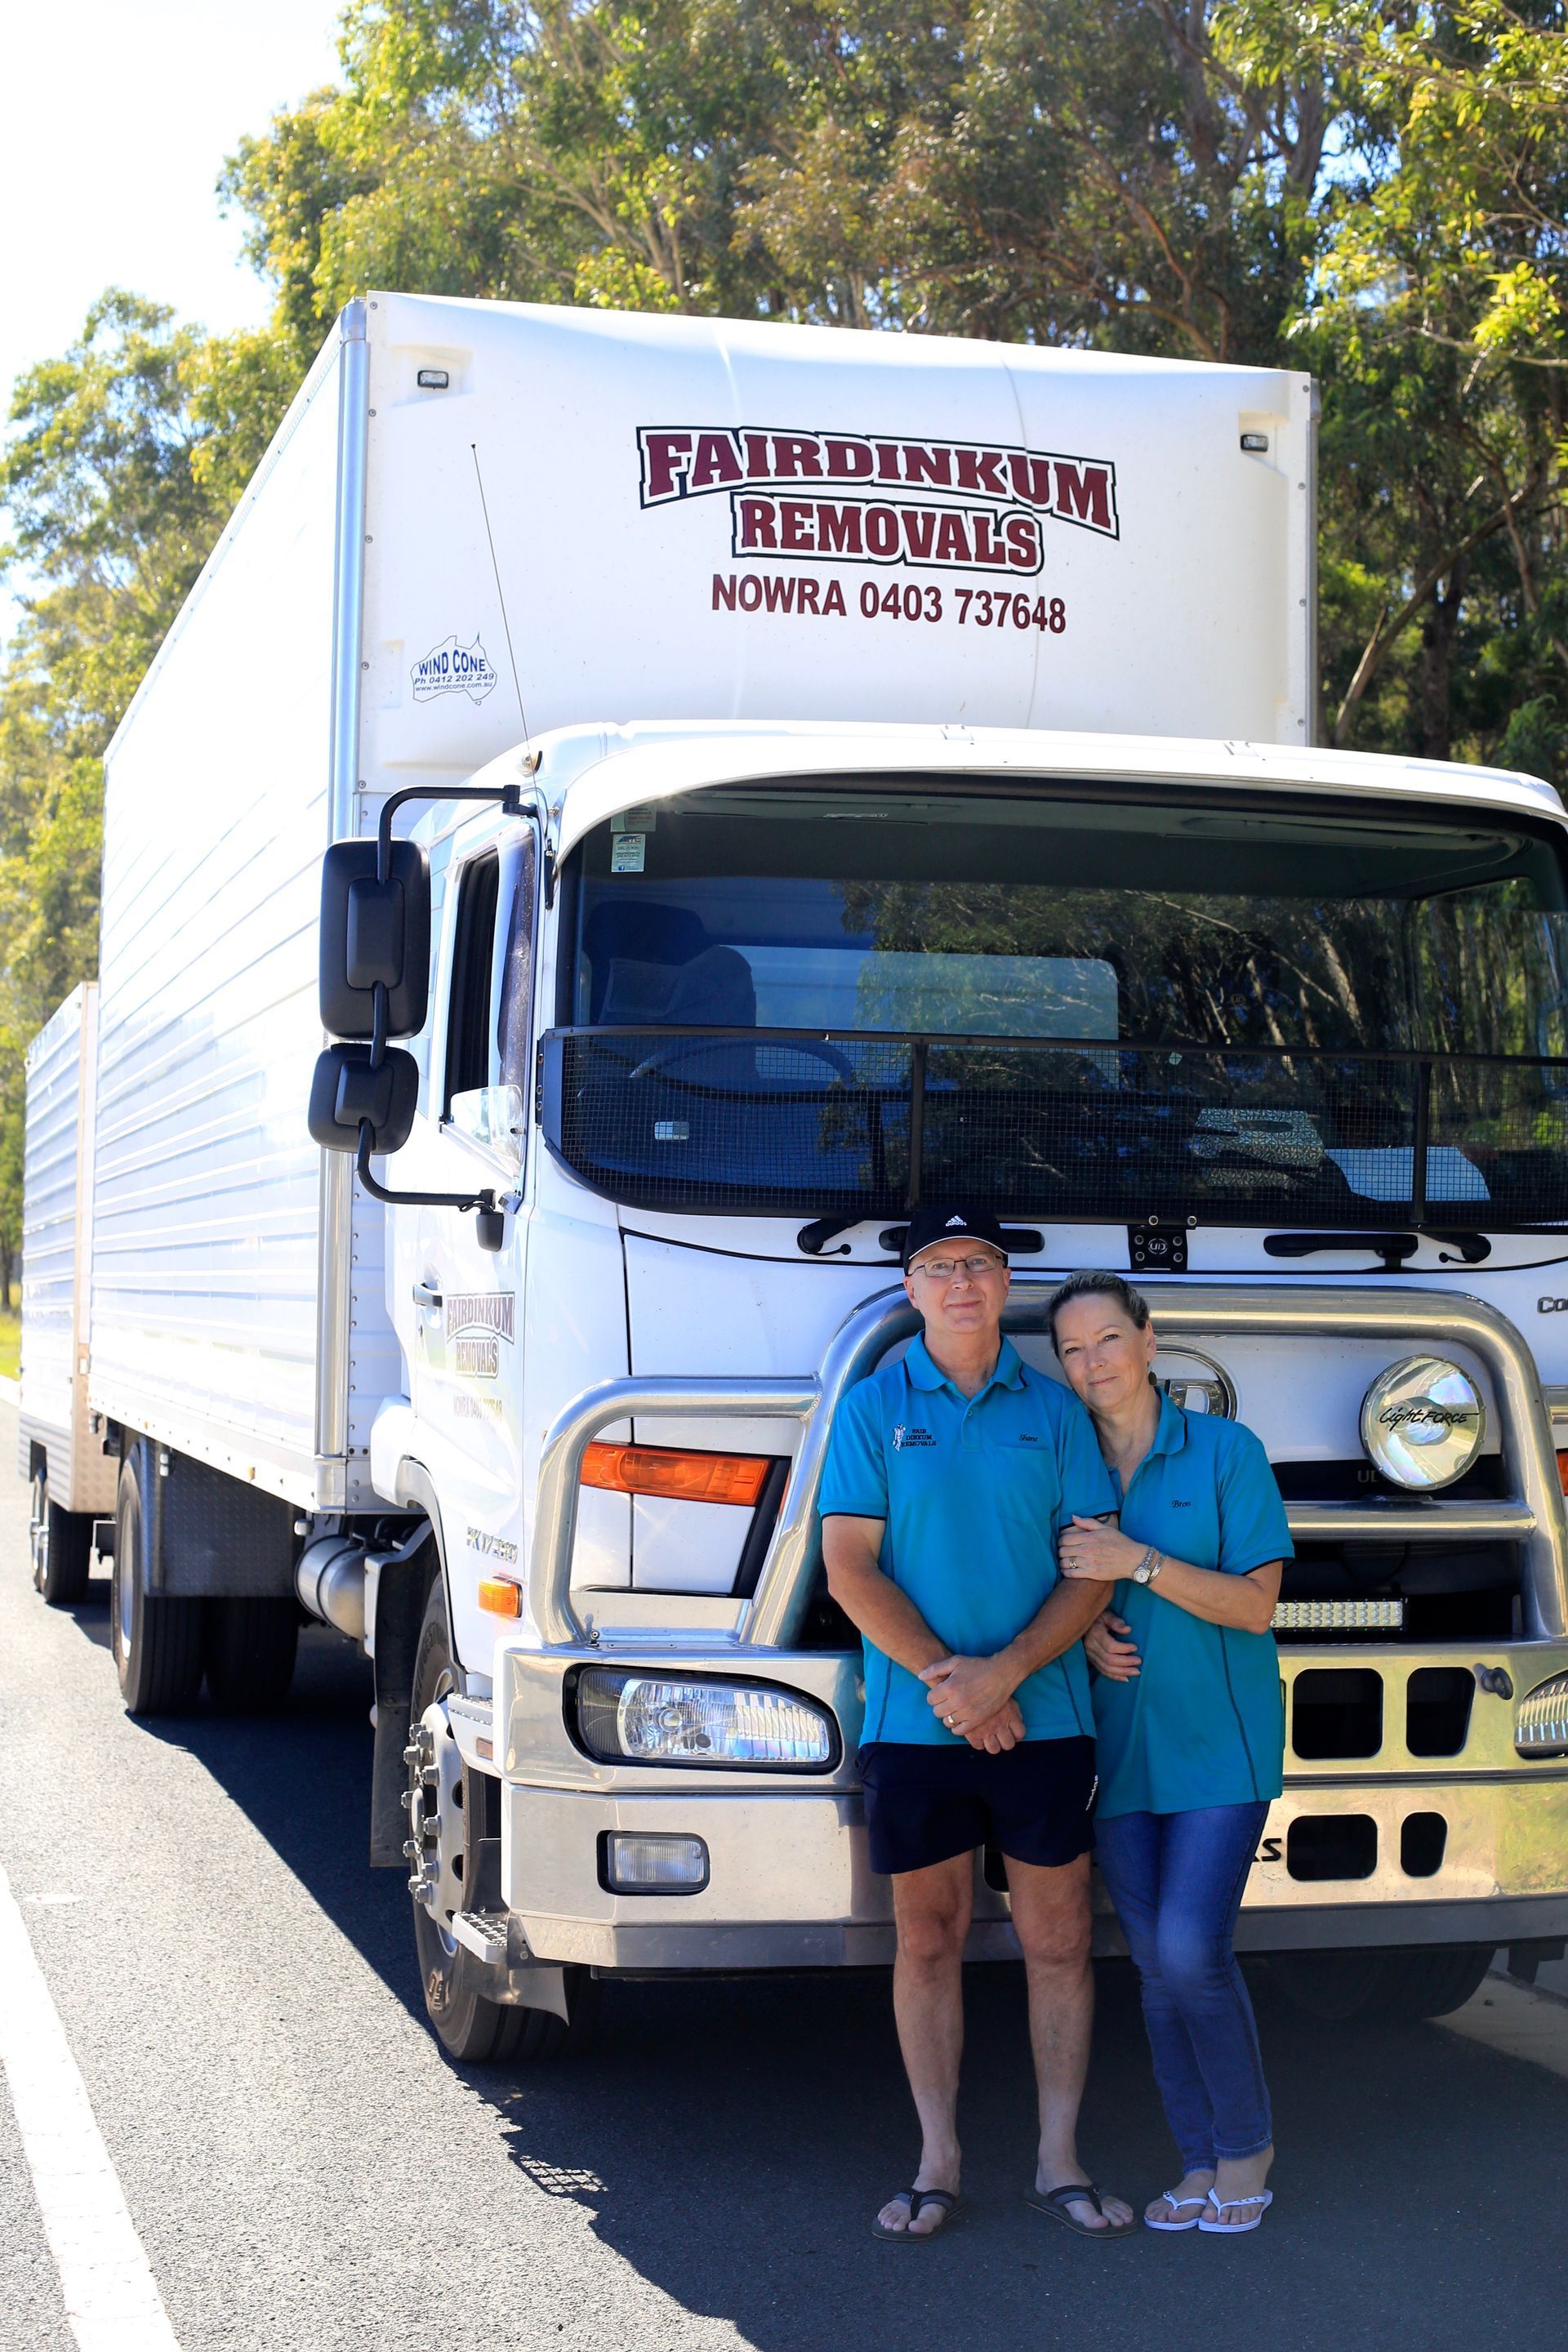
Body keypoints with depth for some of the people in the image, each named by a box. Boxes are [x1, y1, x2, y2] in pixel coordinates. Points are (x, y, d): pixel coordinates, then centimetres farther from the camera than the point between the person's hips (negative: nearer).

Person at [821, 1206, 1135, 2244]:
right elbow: (849, 1569, -3)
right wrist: (944, 1677, -13)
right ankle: (938, 2162, 17)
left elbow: (1092, 1568, 2)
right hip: (913, 1723, -1)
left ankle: (1059, 2160, 16)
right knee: (929, 1940, 7)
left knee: (1059, 1942, 5)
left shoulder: (1053, 1410, 6)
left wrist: (1005, 1670, -13)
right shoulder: (874, 1408, 4)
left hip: (1043, 1719, 1)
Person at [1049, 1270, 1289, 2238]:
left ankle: (1248, 2145, 8)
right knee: (1157, 1967, 5)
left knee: (1192, 1948, -13)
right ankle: (1200, 2164, 17)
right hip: (1118, 1749, 4)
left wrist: (1139, 1563, -19)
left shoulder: (1227, 1452, -4)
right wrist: (1082, 1637, -6)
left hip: (1218, 1743, -4)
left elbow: (1256, 1604, -9)